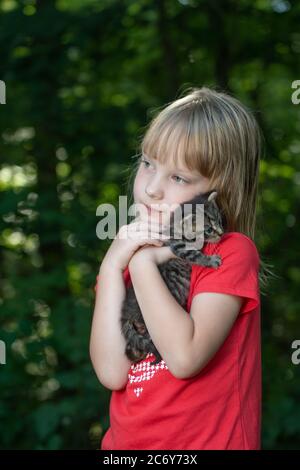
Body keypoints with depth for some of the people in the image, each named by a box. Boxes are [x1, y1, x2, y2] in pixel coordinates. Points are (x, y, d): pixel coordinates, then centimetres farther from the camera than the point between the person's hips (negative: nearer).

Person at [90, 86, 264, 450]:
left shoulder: (232, 253, -12)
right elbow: (111, 373, -10)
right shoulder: (124, 256, 1)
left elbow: (184, 358, -25)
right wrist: (112, 267, -14)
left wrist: (142, 262, -19)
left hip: (207, 440, -4)